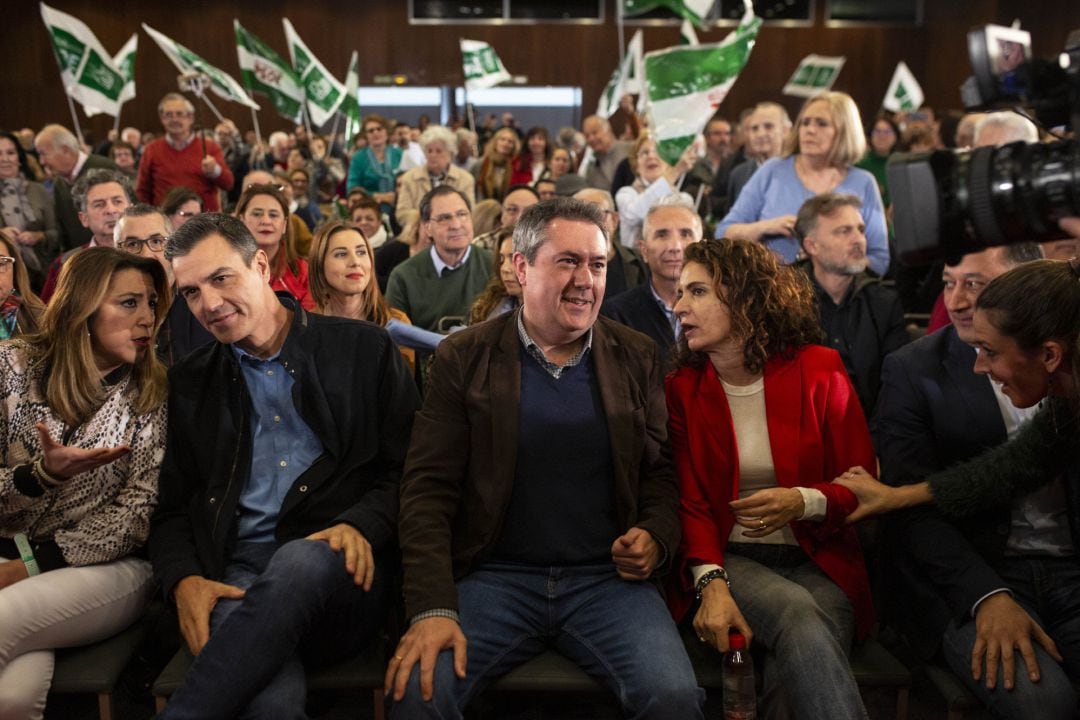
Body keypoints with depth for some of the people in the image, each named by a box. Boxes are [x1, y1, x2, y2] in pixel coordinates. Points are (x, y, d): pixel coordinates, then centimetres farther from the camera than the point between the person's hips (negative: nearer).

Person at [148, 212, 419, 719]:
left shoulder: (363, 348, 9)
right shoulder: (189, 383, 18)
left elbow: (406, 467, 6)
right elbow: (172, 506, 16)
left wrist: (360, 525, -15)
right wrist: (184, 581, -5)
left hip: (342, 567, 1)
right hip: (239, 572, 0)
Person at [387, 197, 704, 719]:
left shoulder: (637, 358, 8)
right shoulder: (464, 357, 1)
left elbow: (660, 469, 13)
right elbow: (428, 486, -4)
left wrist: (656, 537, -9)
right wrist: (433, 608, -15)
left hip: (608, 578, 2)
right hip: (495, 576, -1)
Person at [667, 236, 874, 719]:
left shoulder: (818, 371, -1)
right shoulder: (680, 388, 1)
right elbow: (691, 502, -2)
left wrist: (805, 502, -20)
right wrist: (712, 584, -20)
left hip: (817, 562, 0)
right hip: (729, 560, 1)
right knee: (797, 614, -32)